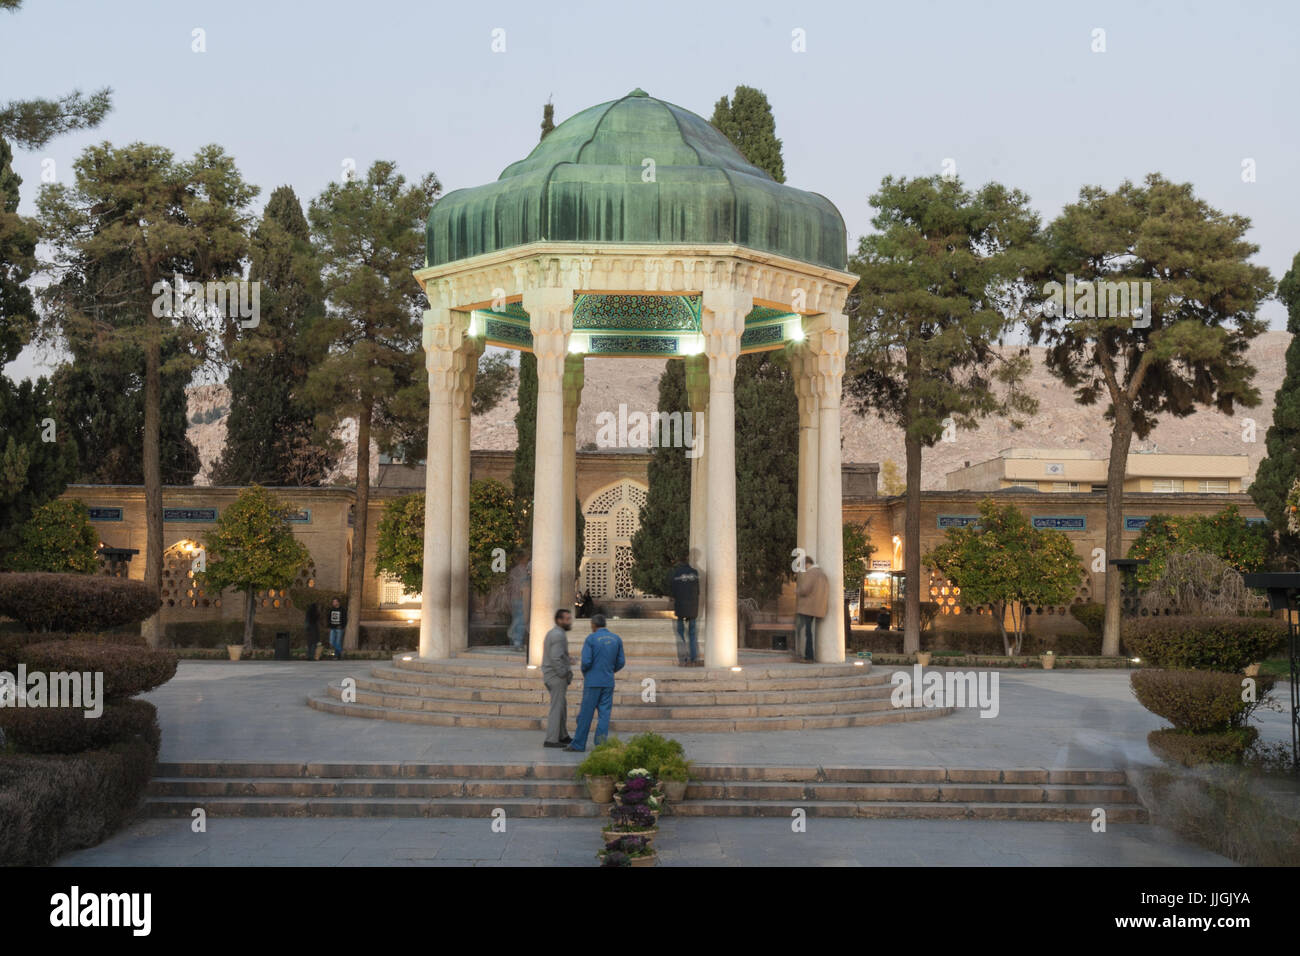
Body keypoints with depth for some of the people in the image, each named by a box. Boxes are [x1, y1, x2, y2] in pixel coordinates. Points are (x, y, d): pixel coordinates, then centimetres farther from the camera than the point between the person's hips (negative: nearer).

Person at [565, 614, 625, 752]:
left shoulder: (591, 639, -8)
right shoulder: (616, 639, 6)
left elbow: (586, 661, -14)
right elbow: (621, 662, 7)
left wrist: (584, 673, 6)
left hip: (593, 681, -4)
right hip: (608, 682, 4)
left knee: (586, 714, 1)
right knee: (604, 714, 4)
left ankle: (578, 744, 7)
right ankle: (601, 743, -4)